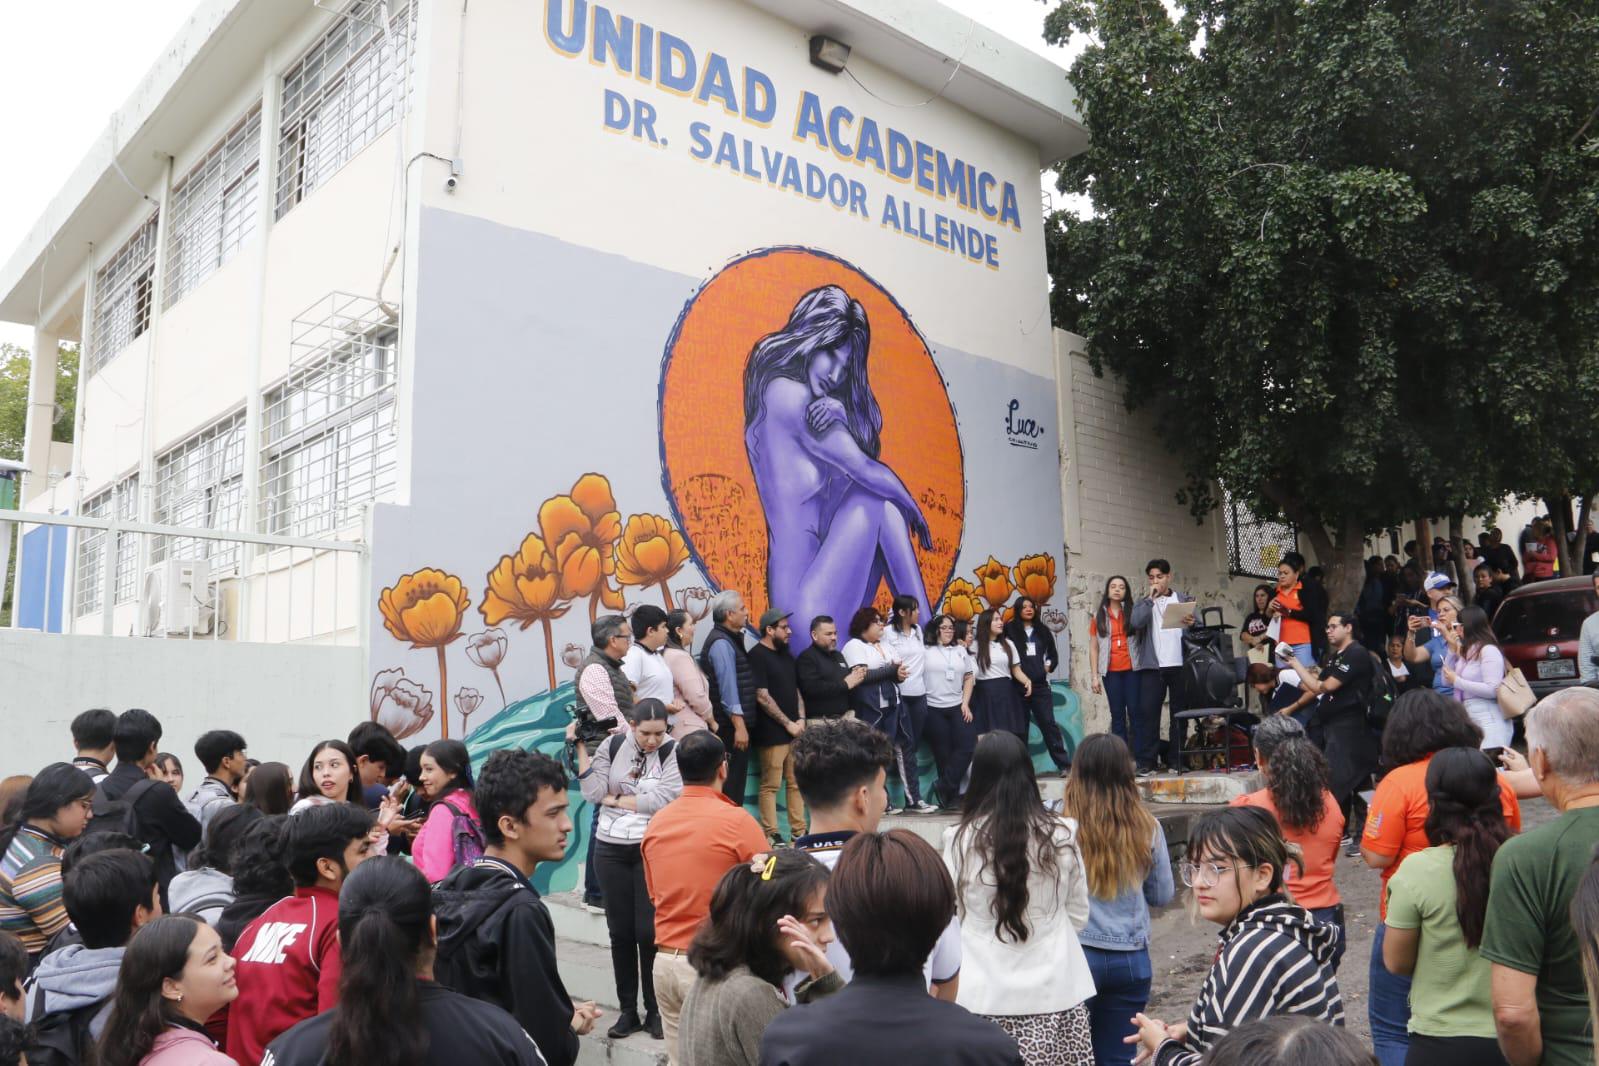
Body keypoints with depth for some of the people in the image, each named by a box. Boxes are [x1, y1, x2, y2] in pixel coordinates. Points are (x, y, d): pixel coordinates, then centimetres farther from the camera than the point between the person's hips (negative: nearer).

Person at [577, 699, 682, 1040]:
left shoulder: (672, 752, -9)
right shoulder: (612, 747, 1)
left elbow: (663, 799, -18)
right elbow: (593, 793, -5)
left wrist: (616, 799, -8)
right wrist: (581, 748, -9)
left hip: (652, 851, -3)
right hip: (610, 849, 3)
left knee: (649, 932, -1)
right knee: (619, 931, 10)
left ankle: (655, 1011, 16)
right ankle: (627, 1011, 22)